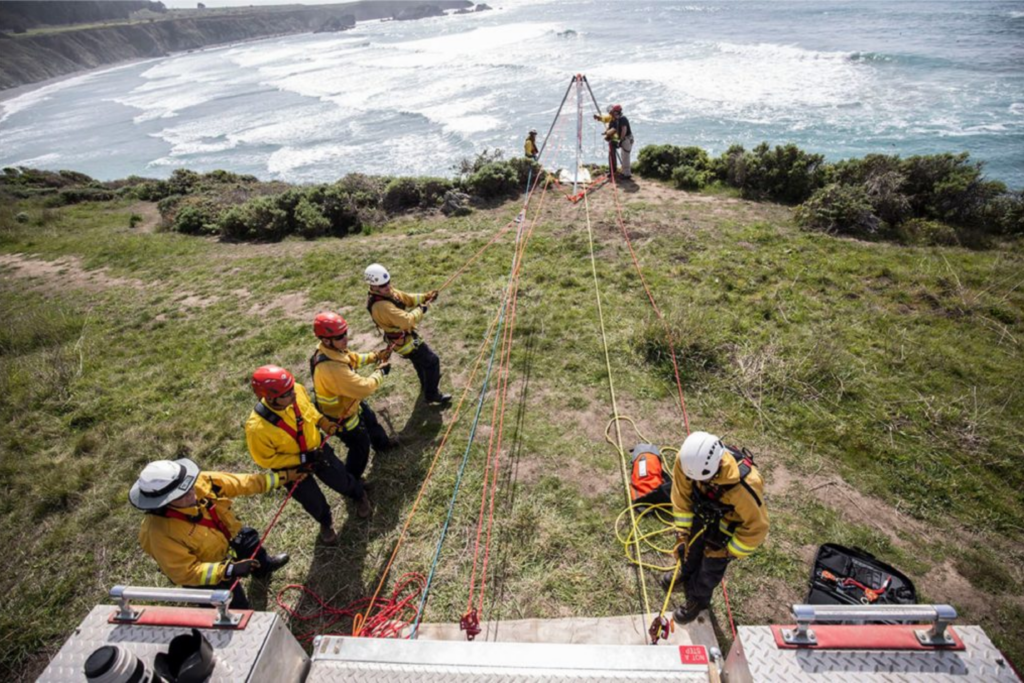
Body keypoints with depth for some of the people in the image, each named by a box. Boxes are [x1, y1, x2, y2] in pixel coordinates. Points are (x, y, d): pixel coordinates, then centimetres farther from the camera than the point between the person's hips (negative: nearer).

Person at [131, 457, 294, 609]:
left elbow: (242, 483, -15)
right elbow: (185, 572, -30)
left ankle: (263, 567, 55)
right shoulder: (160, 531, -38)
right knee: (237, 608, 4)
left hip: (228, 542, 5)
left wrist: (283, 476, -14)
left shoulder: (201, 482, -28)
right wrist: (229, 570, -40)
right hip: (207, 575, -5)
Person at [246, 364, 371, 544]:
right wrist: (302, 459, -26)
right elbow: (266, 459, -22)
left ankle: (360, 495, 57)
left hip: (316, 449, 3)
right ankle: (326, 522, 56)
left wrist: (325, 424, -13)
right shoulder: (257, 427, -39)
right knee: (314, 503, 20)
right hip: (291, 467, -2)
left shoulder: (298, 390, -29)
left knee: (342, 481, 21)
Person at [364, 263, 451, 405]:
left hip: (405, 335, 10)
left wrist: (425, 297, -13)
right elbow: (407, 320, -40)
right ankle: (432, 394, 13)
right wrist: (420, 310, -23)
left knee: (420, 358, 32)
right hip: (403, 341, -10)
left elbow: (407, 298, 2)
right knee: (432, 361, -1)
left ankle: (426, 383, 57)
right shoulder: (381, 306, -38)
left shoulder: (387, 292, -9)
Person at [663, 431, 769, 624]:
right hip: (702, 511, 4)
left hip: (728, 524, -3)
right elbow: (681, 497, -15)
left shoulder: (745, 484, -45)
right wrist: (681, 533, -10)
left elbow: (757, 526, -26)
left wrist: (730, 551, -14)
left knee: (712, 566, 16)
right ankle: (686, 573, 60)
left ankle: (698, 599, 46)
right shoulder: (686, 461, -34)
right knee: (689, 547, 27)